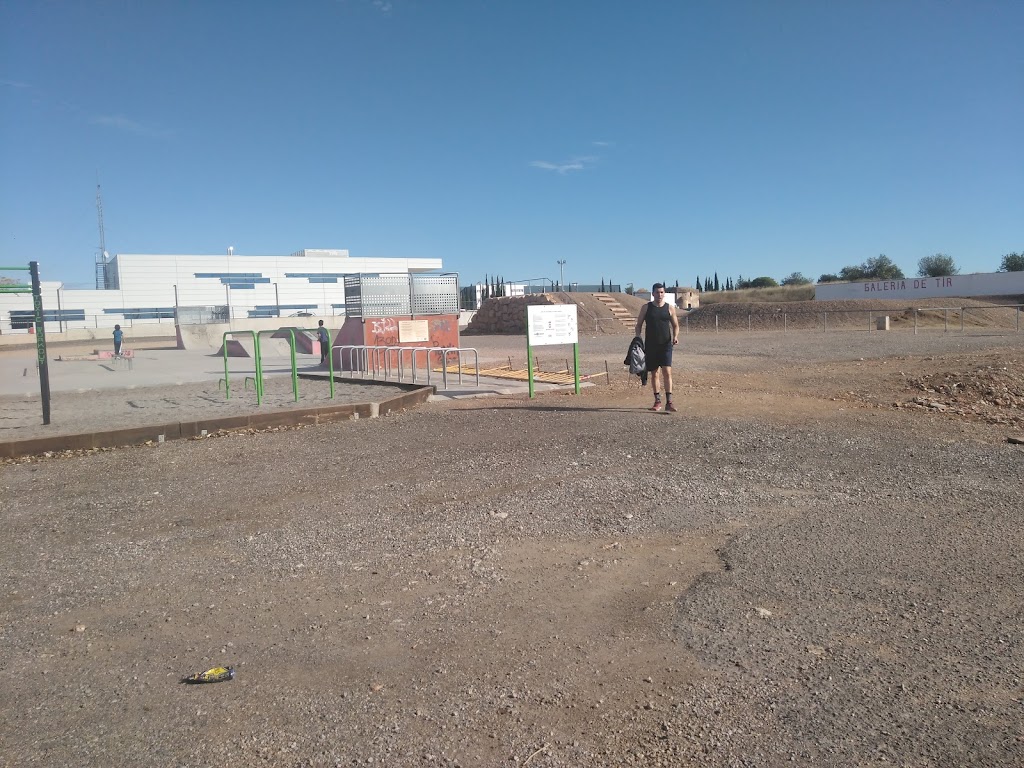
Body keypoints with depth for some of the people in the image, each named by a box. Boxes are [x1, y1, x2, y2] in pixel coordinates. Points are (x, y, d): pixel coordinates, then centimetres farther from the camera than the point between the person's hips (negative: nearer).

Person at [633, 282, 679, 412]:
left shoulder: (670, 308, 4)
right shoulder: (646, 307, 4)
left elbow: (675, 325, 10)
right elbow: (639, 325, 7)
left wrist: (675, 337, -9)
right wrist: (638, 340, -6)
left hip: (665, 345, -1)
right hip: (650, 345, 1)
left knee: (667, 372, -12)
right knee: (654, 373, 7)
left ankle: (669, 402, -11)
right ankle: (657, 401, 18)